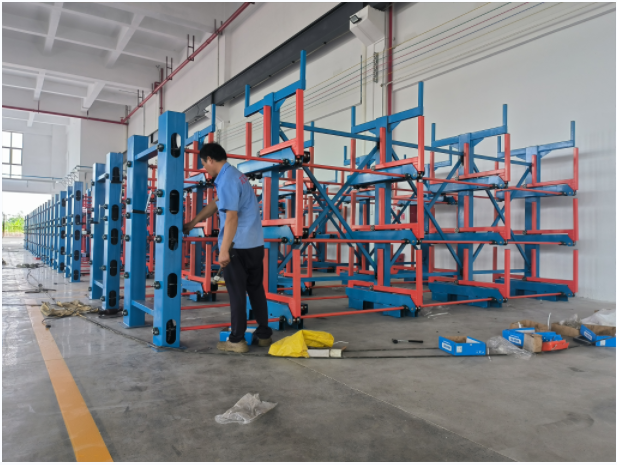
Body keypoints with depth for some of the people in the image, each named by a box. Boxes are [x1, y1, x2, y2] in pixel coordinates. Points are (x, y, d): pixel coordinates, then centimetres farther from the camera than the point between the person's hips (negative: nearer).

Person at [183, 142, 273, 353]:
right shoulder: (235, 175, 17)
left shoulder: (227, 180, -13)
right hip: (255, 243, 9)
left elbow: (231, 217, -21)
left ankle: (237, 340, 9)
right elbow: (215, 204, 26)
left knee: (237, 292, 0)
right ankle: (264, 334, 22)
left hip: (238, 246, -9)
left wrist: (224, 249, -21)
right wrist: (192, 224, 32)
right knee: (256, 289, 14)